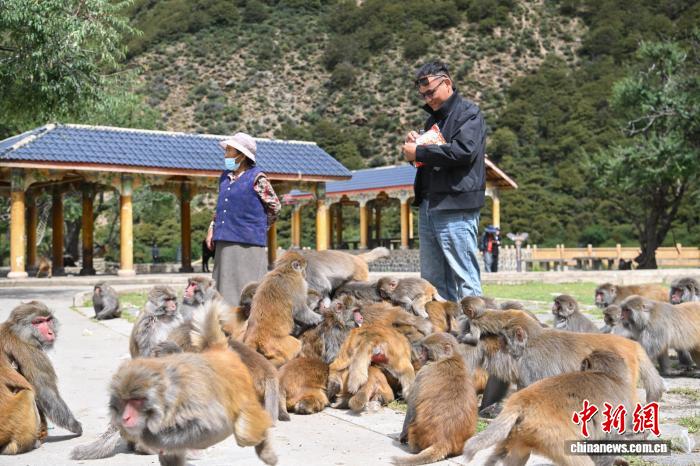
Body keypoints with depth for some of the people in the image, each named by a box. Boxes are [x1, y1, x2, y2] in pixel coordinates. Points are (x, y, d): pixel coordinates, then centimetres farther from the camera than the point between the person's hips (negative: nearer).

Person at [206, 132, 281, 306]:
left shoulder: (256, 178, -5)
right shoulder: (225, 177, 15)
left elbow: (275, 206, 1)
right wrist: (212, 229, 14)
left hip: (248, 244, -7)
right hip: (225, 243, 7)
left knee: (247, 291, -5)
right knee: (224, 286, 9)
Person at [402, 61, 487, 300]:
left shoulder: (468, 113, -3)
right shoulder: (434, 117, 23)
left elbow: (464, 150, -20)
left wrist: (419, 152, -13)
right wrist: (413, 142, 11)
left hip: (456, 208, -9)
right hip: (428, 206, 9)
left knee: (464, 278, -6)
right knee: (432, 280, 11)